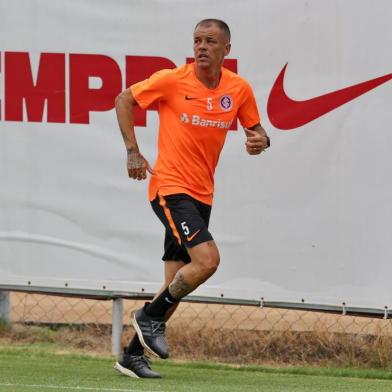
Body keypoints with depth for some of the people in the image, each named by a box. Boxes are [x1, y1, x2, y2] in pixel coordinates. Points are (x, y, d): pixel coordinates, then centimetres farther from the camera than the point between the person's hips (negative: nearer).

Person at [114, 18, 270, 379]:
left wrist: (261, 140, -10)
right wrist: (133, 151, -6)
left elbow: (255, 128, 15)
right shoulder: (172, 81, -10)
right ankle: (151, 316, -3)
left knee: (177, 283, 7)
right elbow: (124, 100, 2)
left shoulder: (239, 89, 2)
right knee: (207, 259, -23)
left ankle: (133, 355, 18)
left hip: (202, 195, 6)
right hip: (170, 187, -6)